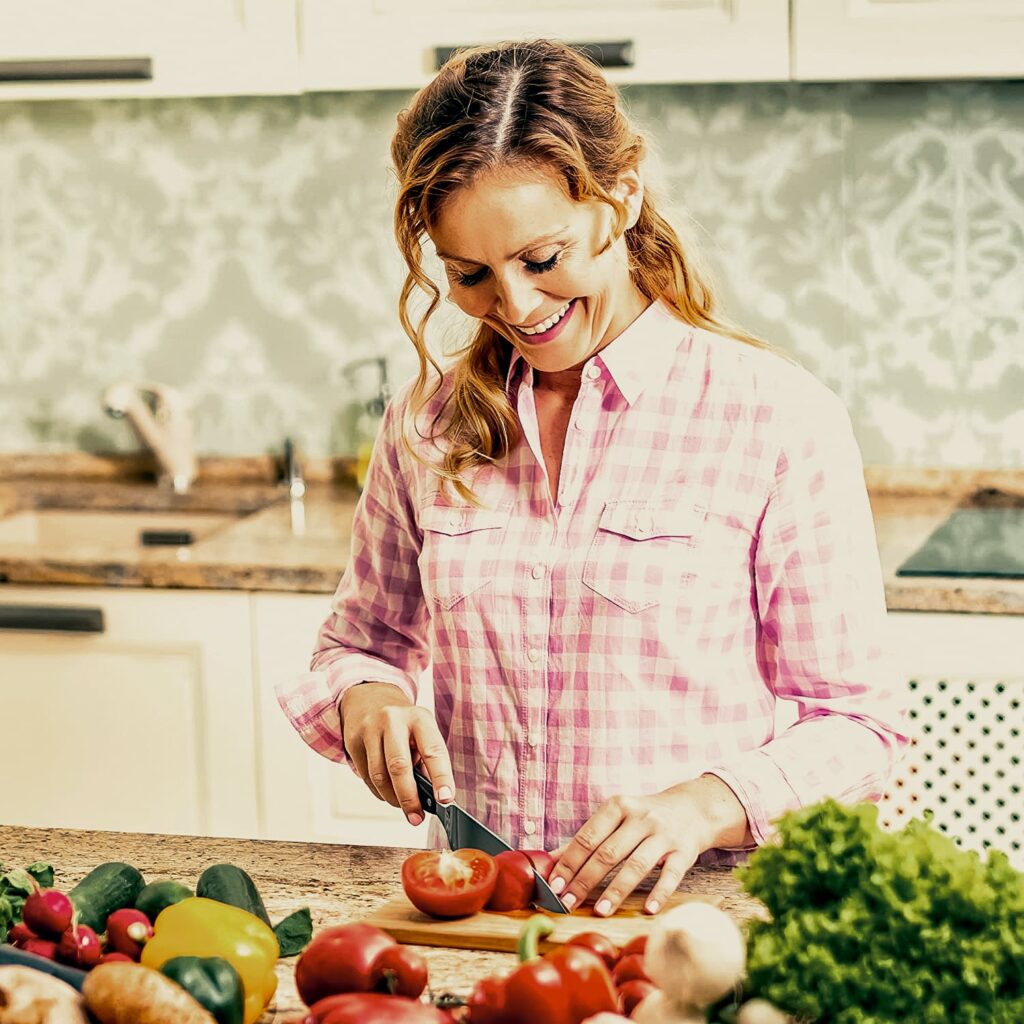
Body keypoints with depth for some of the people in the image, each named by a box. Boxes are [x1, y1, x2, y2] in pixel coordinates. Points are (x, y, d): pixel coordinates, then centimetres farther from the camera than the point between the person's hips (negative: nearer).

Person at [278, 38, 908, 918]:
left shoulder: (779, 419, -3)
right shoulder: (428, 425, 10)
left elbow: (856, 724, -1)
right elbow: (364, 639, 24)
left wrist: (708, 804, -19)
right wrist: (364, 695, 1)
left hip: (700, 908, -3)